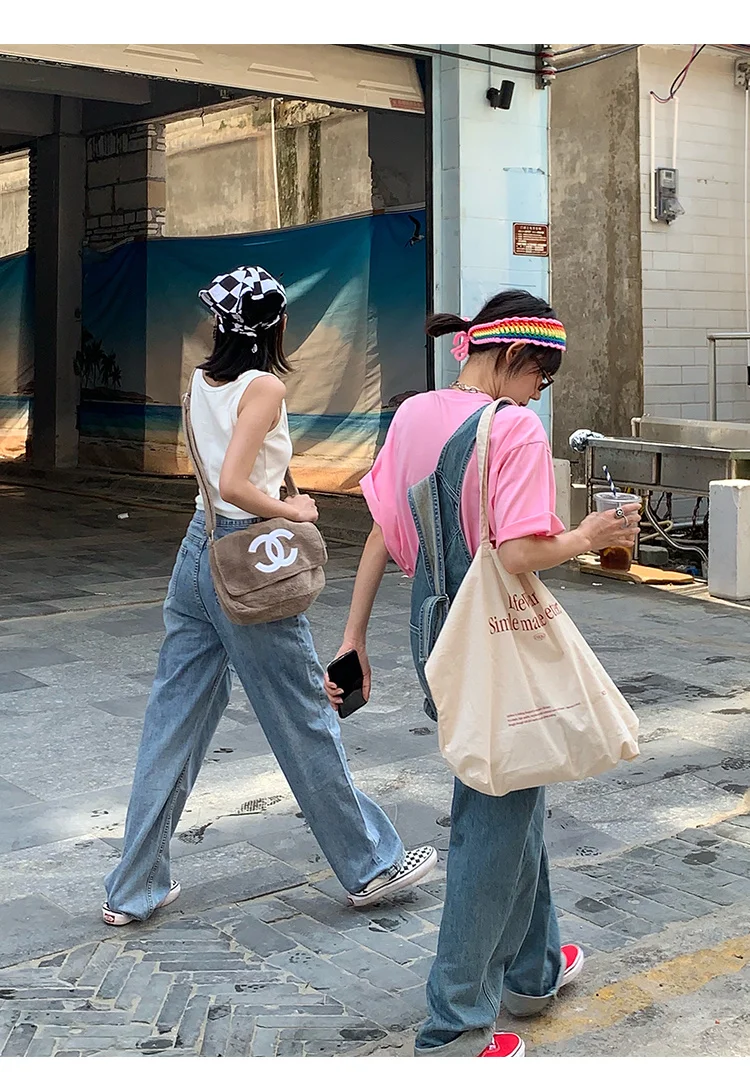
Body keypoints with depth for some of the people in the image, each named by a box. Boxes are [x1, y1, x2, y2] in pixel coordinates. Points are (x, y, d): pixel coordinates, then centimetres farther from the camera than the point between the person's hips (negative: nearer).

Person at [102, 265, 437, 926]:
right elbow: (233, 485, -23)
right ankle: (370, 864, 22)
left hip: (197, 551, 8)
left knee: (174, 722, 11)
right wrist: (293, 511, -9)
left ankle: (135, 889, 18)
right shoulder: (264, 386, -13)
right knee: (305, 720, 5)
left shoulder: (203, 381, 8)